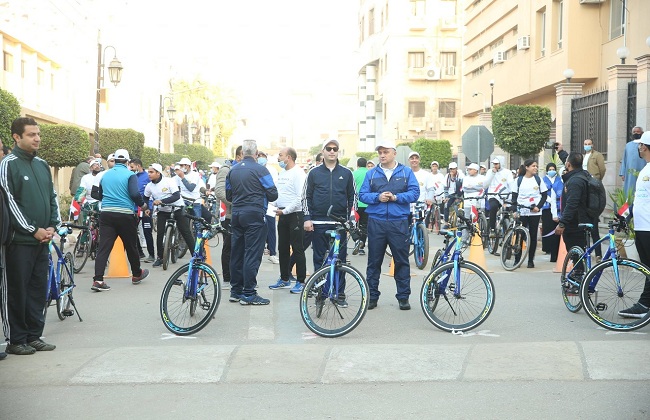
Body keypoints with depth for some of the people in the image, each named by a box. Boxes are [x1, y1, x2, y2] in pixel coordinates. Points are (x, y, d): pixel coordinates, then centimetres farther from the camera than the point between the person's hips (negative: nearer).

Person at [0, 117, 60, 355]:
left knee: (38, 289, 10)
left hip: (42, 239, 7)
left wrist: (53, 226, 4)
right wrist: (33, 230, -13)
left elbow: (53, 197, 19)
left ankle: (34, 336, 18)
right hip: (20, 240, -7)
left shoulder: (42, 165, 14)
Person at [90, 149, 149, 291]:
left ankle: (98, 279, -13)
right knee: (131, 246, 13)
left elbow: (99, 195, 17)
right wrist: (142, 204, 3)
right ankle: (137, 274, 31)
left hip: (106, 214, 3)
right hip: (125, 215, -3)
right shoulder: (130, 175, -4)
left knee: (104, 247, -2)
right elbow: (135, 194, -16)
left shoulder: (106, 175, 12)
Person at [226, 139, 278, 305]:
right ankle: (248, 294, -5)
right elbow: (273, 194, -8)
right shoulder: (260, 170, -10)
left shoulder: (233, 170, 9)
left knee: (237, 253, 12)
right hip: (254, 214, -6)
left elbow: (228, 195, 15)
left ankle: (236, 291, 18)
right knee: (252, 254, -5)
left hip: (237, 214, 7)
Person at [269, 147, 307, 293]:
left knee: (297, 249, -4)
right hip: (282, 215, 9)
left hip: (295, 215, -9)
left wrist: (285, 210, -19)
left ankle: (301, 281, 2)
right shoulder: (282, 173, 15)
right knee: (283, 248, 14)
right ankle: (284, 279, 24)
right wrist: (276, 205, 4)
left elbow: (300, 197, -20)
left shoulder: (298, 173, -13)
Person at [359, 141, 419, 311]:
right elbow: (362, 194, 5)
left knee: (401, 261, 3)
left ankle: (403, 296, 12)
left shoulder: (406, 172, 8)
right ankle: (372, 296, 14)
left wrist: (396, 197, -13)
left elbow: (415, 192, 0)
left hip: (399, 222, -1)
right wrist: (377, 197, -13)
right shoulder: (371, 174, 10)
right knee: (374, 261, 5)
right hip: (376, 222, 1)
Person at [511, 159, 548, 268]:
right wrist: (514, 210, -7)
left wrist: (538, 207, -6)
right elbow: (514, 197, 5)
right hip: (522, 212, -1)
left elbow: (544, 195, 8)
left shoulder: (538, 179, 6)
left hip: (535, 212, 1)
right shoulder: (518, 180, 4)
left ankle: (531, 260, 9)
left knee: (533, 236, 2)